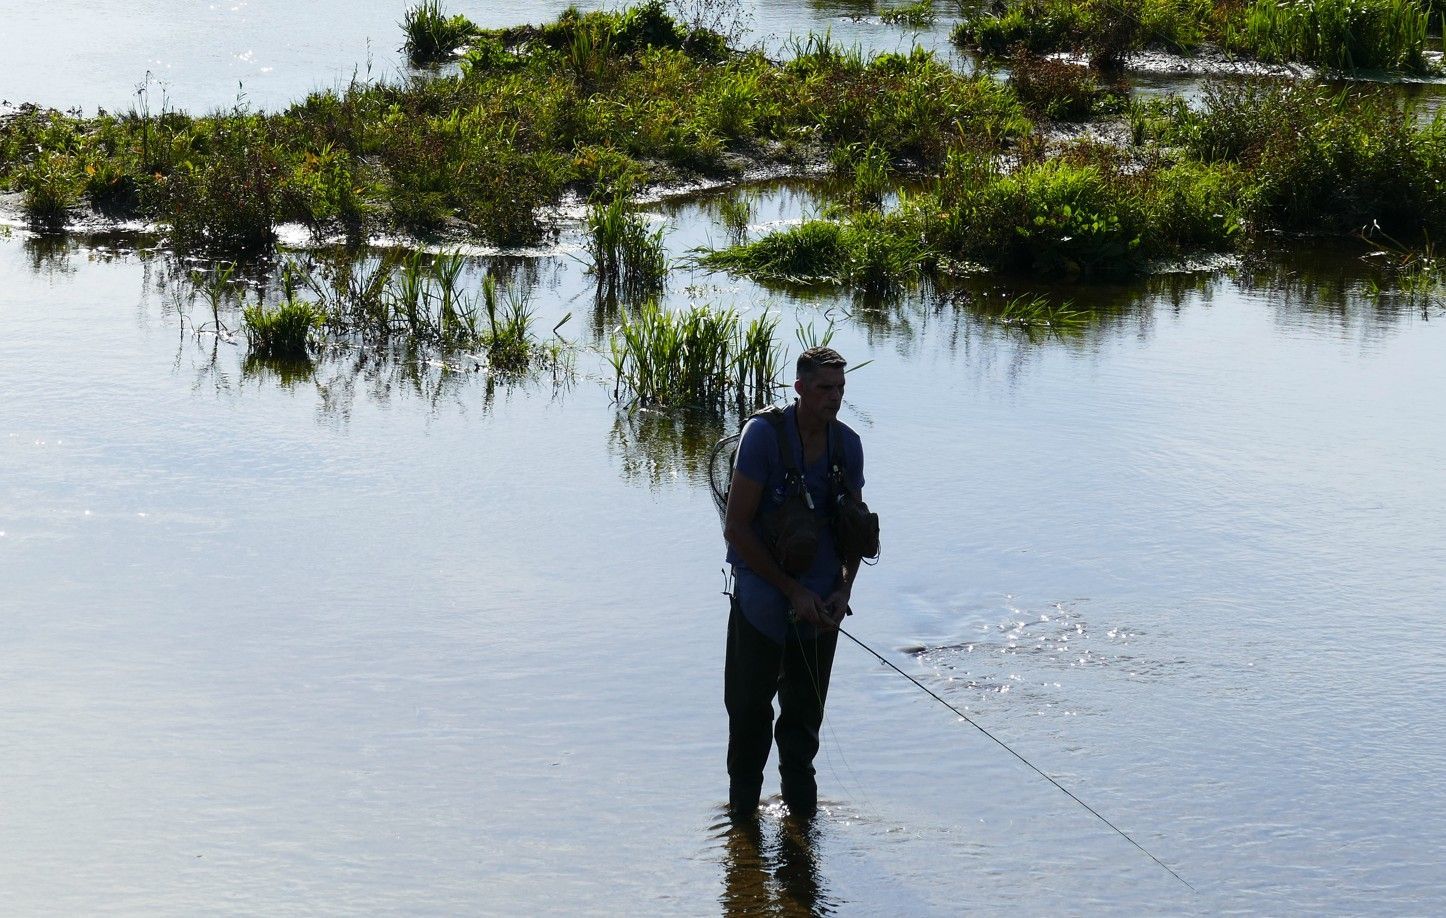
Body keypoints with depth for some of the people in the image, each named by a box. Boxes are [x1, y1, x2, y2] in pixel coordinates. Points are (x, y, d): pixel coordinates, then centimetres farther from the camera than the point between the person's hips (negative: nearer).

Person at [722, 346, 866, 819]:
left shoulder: (847, 444, 1)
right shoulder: (764, 434, -14)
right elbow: (735, 527, -14)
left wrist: (843, 590, -3)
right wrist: (792, 590, -14)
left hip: (820, 600, 3)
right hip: (763, 595, -3)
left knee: (806, 709, 10)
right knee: (750, 705, 3)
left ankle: (800, 796, 27)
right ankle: (743, 800, 22)